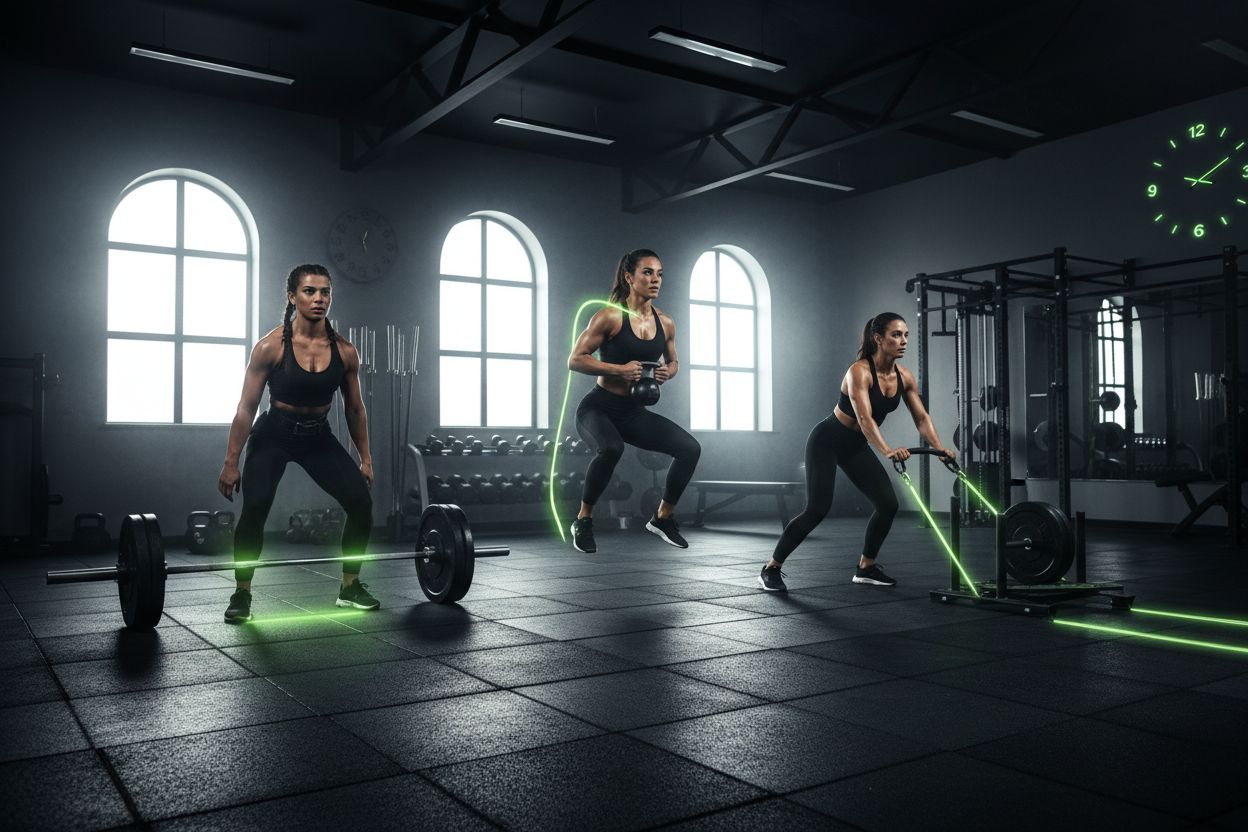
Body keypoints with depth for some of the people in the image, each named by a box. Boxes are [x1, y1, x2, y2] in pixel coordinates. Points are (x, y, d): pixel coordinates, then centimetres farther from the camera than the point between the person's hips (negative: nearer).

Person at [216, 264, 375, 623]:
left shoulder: (345, 351, -10)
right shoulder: (271, 346, -19)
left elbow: (355, 408, 3)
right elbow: (246, 408, -13)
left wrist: (365, 457, 4)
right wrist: (231, 462, -13)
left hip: (319, 438, 3)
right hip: (274, 436, -3)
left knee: (361, 501, -10)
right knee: (255, 508, -24)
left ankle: (350, 587, 9)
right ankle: (242, 594, -2)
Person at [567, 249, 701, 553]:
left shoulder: (666, 323, 3)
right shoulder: (610, 316, -13)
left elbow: (673, 361, 20)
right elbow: (575, 359, -13)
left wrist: (668, 373, -4)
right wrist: (619, 369, -23)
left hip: (635, 412, 6)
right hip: (598, 408, -6)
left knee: (690, 448, -9)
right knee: (611, 448, -37)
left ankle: (663, 517, 13)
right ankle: (583, 520, -13)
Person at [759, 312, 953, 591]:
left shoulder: (904, 376, -6)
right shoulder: (859, 371, -27)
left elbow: (922, 417, -6)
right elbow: (864, 417, -40)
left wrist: (939, 447, -23)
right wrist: (887, 450, -54)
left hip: (856, 446, 7)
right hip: (827, 442, -7)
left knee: (888, 504, -3)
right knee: (817, 509, -14)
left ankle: (866, 567, 14)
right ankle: (771, 568, -1)